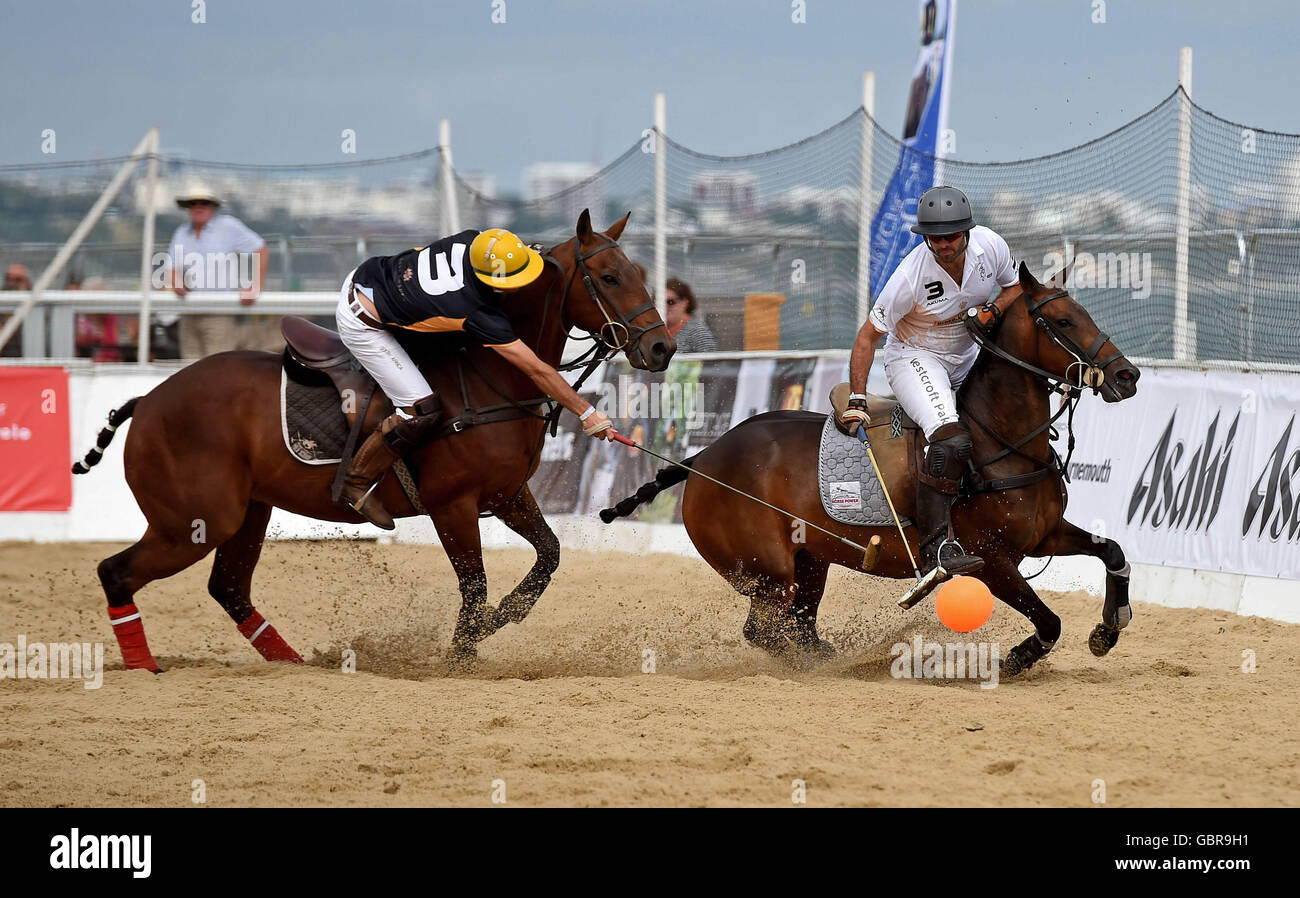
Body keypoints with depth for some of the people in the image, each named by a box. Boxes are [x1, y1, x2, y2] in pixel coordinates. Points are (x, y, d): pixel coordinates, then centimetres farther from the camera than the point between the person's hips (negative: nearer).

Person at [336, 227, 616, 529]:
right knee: (422, 411, -8)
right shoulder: (480, 313, -29)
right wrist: (586, 413, -18)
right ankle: (357, 484, 9)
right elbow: (537, 371, -24)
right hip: (361, 323, -8)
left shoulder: (472, 241, -12)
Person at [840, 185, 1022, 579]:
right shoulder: (911, 275, -27)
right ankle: (935, 546, -36)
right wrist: (857, 400, -20)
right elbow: (868, 336, -17)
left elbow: (1016, 287, 7)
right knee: (950, 440, -30)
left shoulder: (990, 245, -15)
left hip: (969, 356, 7)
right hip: (914, 358, -7)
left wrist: (993, 310, -15)